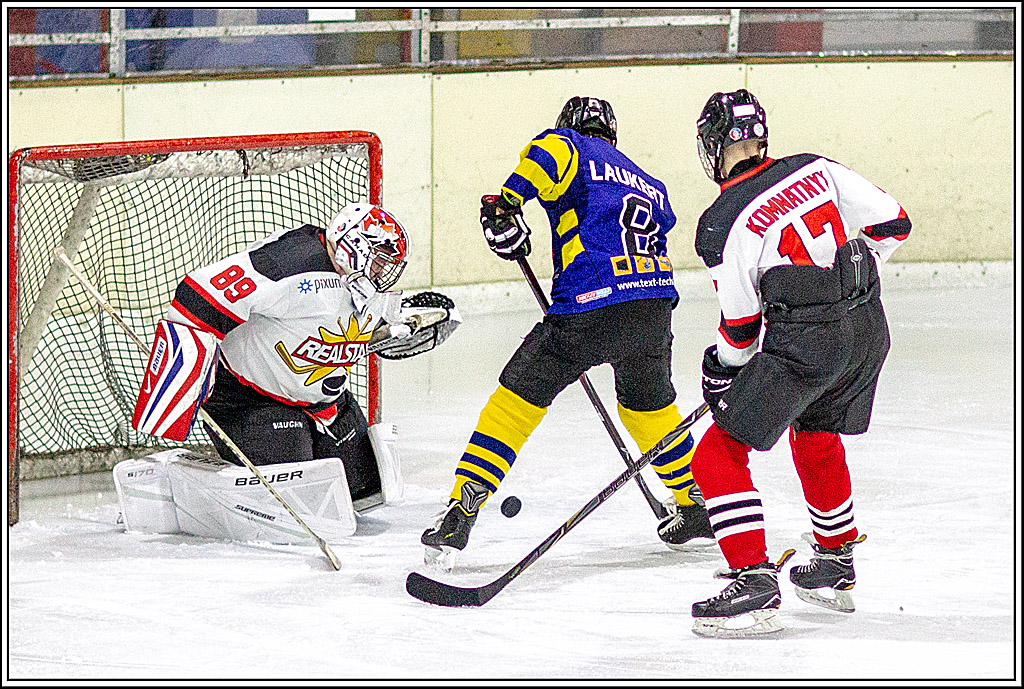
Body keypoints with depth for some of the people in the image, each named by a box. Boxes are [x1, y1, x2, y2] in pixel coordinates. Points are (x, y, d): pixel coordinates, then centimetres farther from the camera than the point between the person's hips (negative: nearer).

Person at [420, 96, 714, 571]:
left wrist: (506, 203, -18)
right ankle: (694, 508, 41)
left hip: (591, 307, -5)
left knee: (517, 400, 3)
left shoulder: (574, 147, 12)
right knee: (650, 404, 31)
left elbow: (552, 149, -14)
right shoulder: (650, 187, 30)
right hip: (656, 307, 5)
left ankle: (461, 511, -5)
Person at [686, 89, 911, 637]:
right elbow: (891, 222, 10)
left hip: (803, 345, -7)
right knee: (816, 439, 31)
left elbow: (740, 325, -5)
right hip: (868, 332, 7)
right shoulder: (815, 170, 5)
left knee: (720, 453, -1)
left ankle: (754, 585, -11)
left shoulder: (722, 223, -10)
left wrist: (722, 369, 15)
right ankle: (835, 569, 42)